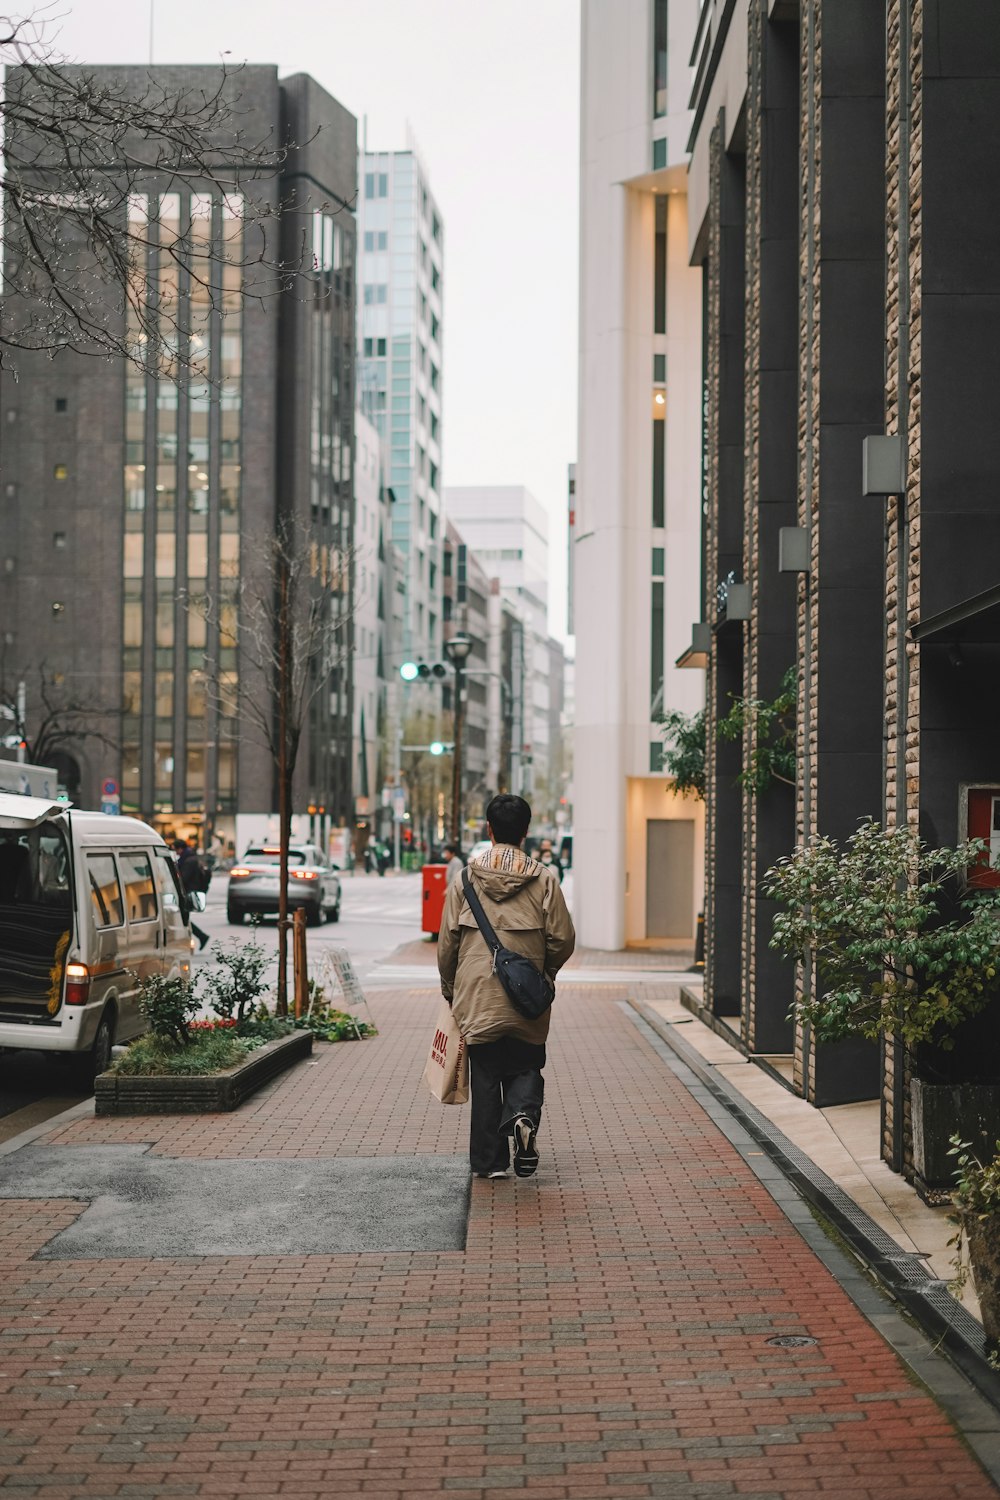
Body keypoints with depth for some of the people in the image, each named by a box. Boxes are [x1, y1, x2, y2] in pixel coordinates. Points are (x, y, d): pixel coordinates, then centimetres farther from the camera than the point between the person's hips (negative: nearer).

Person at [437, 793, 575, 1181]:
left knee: (485, 1076, 10)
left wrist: (450, 989, 15)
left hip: (476, 997, 1)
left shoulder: (466, 879, -3)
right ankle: (523, 1114, -16)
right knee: (526, 1066, 14)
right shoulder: (544, 879, -5)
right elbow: (563, 939, -4)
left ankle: (489, 1160, 10)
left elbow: (447, 942, 0)